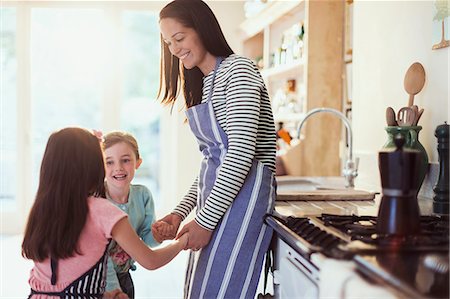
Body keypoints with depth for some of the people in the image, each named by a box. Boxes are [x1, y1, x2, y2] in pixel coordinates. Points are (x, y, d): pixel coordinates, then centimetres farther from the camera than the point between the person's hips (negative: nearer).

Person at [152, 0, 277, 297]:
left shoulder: (238, 69, -9)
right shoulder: (203, 84, 18)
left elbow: (242, 152, -17)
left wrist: (205, 219, -16)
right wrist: (180, 212, 8)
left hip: (242, 196, -9)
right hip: (214, 199, 9)